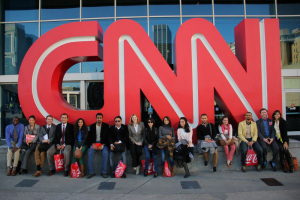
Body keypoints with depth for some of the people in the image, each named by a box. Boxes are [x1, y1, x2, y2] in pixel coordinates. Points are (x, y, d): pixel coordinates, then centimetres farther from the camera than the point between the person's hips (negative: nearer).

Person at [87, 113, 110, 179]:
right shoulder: (92, 126, 9)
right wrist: (93, 144, -12)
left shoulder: (106, 126, 4)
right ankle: (91, 172, -19)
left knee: (105, 153, -30)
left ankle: (104, 172, -21)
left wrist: (102, 145, -15)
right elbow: (90, 137, 6)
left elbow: (107, 137, -2)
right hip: (94, 143, 2)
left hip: (103, 143, -2)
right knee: (90, 153, -26)